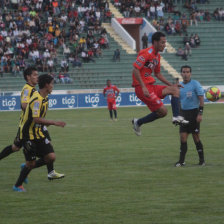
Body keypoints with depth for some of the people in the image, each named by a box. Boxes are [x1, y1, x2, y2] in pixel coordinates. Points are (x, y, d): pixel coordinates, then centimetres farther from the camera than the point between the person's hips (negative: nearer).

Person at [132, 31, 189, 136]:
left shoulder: (157, 56, 16)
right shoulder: (147, 53, -14)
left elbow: (157, 74, 26)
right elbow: (135, 69, -20)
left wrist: (171, 84, 17)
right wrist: (143, 87, -25)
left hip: (151, 86, 10)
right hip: (142, 87, -10)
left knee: (175, 89, 2)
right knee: (162, 111, -12)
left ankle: (176, 117, -10)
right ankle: (138, 122, 3)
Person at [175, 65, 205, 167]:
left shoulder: (195, 84, -7)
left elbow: (201, 99, -10)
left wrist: (200, 114, -17)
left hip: (193, 112, -5)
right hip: (184, 113, 5)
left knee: (196, 137, -2)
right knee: (183, 137, 0)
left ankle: (202, 160, 9)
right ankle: (181, 161, 0)